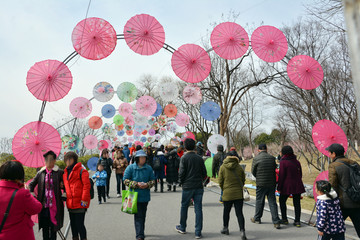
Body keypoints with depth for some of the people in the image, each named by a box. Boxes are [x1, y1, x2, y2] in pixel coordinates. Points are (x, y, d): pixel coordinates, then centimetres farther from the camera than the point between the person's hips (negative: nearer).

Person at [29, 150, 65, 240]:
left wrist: (62, 186, -16)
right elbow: (31, 184, 16)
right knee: (45, 227, 11)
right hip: (43, 205, 3)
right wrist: (31, 193, 2)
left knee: (53, 227, 6)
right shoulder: (40, 173, 6)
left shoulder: (60, 172, -4)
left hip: (55, 205, -2)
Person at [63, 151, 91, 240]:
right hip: (70, 204, 7)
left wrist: (84, 199, -17)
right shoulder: (65, 172, 16)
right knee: (73, 224, 16)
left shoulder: (81, 170, -7)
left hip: (80, 203, -7)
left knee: (79, 224, -4)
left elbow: (86, 185, -13)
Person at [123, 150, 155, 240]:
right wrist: (136, 184, -16)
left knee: (143, 215, 15)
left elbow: (153, 180, 10)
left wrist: (147, 184, -12)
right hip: (135, 195, -4)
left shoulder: (149, 168, 6)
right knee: (138, 215, -8)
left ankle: (141, 232, 32)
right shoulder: (130, 168, -4)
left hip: (145, 196, 4)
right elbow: (125, 180, -5)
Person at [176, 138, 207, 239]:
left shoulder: (184, 158, -8)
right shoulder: (199, 158, 3)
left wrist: (181, 182, 6)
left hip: (187, 187, -3)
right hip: (199, 187, 3)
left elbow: (181, 172, -11)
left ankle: (182, 228, 30)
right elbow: (204, 173, 5)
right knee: (198, 209, 5)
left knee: (184, 207, 15)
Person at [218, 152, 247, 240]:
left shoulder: (222, 167, -4)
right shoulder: (239, 167, -1)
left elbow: (220, 181, -2)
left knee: (226, 211, 18)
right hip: (239, 194, 1)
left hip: (227, 194, -1)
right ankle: (242, 231, -7)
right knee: (239, 213, 3)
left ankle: (225, 228, 32)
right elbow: (243, 180, 7)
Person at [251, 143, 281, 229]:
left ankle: (257, 218, 26)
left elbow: (253, 171, -2)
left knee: (259, 201, 11)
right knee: (272, 202, 7)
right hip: (272, 183, 3)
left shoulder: (256, 158, -10)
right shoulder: (272, 158, 1)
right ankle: (276, 221, 5)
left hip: (261, 183, -3)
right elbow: (274, 169, 9)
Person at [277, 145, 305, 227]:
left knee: (282, 201, 12)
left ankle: (284, 219, 16)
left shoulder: (283, 162, -12)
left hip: (287, 186, -5)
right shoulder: (297, 162, 7)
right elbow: (300, 174, 14)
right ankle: (297, 221, 12)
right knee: (297, 203, 10)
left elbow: (281, 176, -13)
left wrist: (279, 187, -7)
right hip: (297, 186, 5)